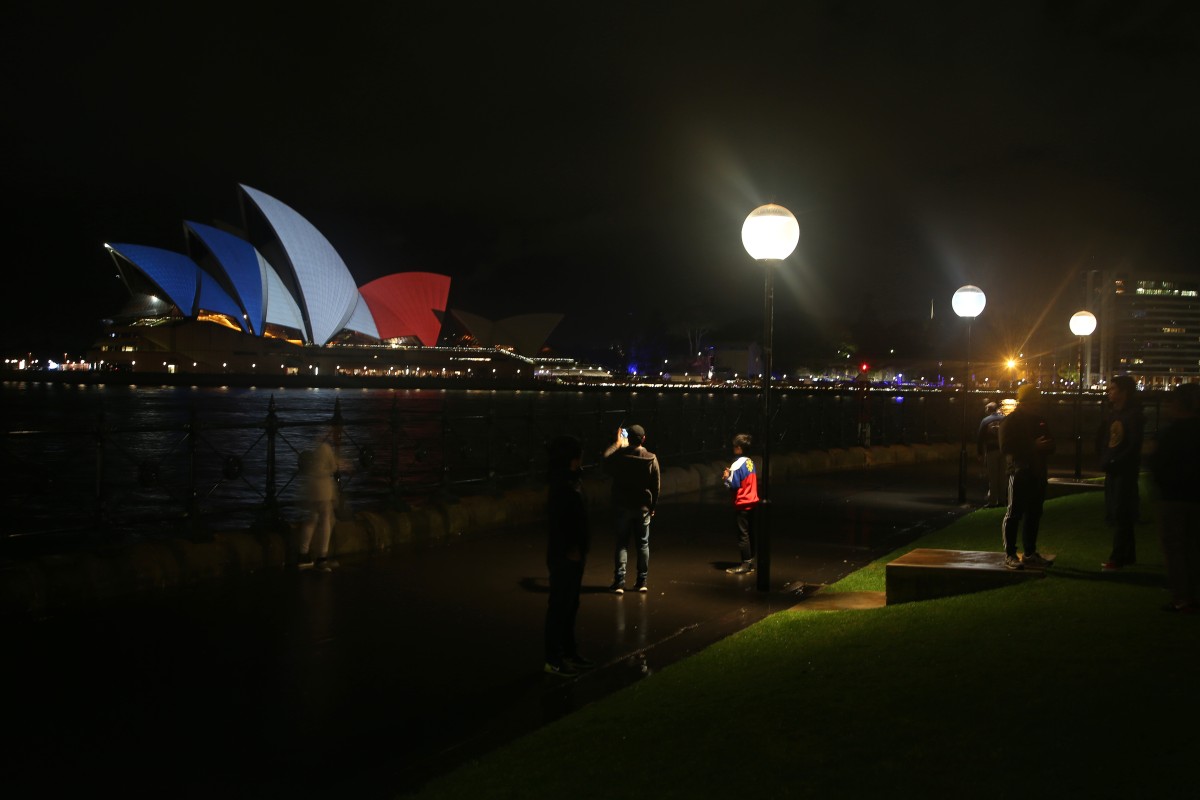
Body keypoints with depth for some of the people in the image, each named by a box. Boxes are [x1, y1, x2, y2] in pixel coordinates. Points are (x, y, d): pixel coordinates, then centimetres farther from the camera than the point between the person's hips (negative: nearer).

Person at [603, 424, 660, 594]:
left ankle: (619, 582, -3)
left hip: (622, 507, -1)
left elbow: (605, 460, 10)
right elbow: (657, 486, -3)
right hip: (643, 508, 1)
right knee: (643, 544, 11)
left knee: (622, 543, 5)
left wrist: (617, 443, 18)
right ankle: (642, 582, 14)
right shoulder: (651, 459, -8)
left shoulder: (619, 455, -13)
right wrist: (653, 506, 8)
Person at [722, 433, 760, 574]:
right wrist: (731, 474, 11)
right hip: (752, 502, 8)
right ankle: (750, 562, 20)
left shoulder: (737, 464, -17)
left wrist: (726, 478, -1)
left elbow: (733, 486, -19)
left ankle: (745, 564, -4)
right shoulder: (751, 462, 8)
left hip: (742, 505, -8)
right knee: (750, 533, 13)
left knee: (743, 535, -5)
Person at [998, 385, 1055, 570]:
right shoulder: (1011, 421, -5)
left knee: (1034, 515, 10)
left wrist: (1045, 445, -5)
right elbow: (1006, 447, -14)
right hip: (1020, 473, -7)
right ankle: (1010, 555, -4)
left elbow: (1050, 445, 20)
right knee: (1014, 514, -7)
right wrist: (1033, 446, -21)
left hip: (1038, 473, 7)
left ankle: (1030, 553, 18)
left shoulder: (1039, 420, 16)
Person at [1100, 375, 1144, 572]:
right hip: (1112, 470, 8)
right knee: (1115, 514, 12)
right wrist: (1104, 461, 5)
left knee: (1121, 515, -7)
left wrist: (1114, 463, -16)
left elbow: (1134, 446, -15)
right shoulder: (1113, 414, 13)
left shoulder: (1133, 415, -11)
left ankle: (1117, 558, -5)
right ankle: (1128, 555, 21)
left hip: (1125, 471, -8)